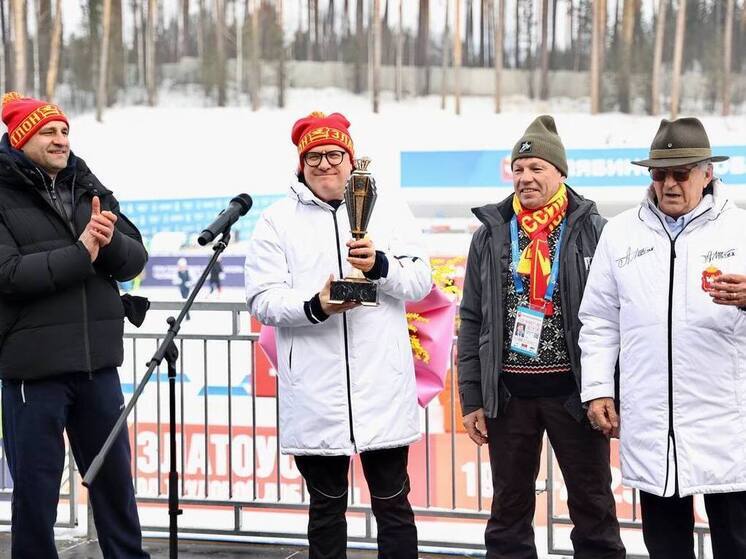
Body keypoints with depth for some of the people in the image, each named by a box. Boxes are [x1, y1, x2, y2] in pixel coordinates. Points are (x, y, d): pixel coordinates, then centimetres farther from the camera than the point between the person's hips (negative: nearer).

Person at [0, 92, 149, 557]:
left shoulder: (91, 190, 11)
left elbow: (135, 259, 5)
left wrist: (109, 242, -16)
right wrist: (80, 254, -17)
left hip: (98, 362, 5)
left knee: (115, 478, 15)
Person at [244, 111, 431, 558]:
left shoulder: (387, 208, 7)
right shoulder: (278, 221, 5)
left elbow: (421, 283, 2)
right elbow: (262, 300, -2)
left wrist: (381, 265, -18)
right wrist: (314, 307, -20)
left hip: (383, 387, 0)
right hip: (315, 396, 0)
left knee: (393, 504, 7)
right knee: (327, 508, 12)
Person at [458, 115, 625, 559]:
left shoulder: (593, 231, 0)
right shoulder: (491, 234, 7)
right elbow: (473, 320, 8)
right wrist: (472, 398, 4)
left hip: (573, 388, -2)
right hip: (508, 390, 2)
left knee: (593, 503, 6)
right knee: (510, 506, 10)